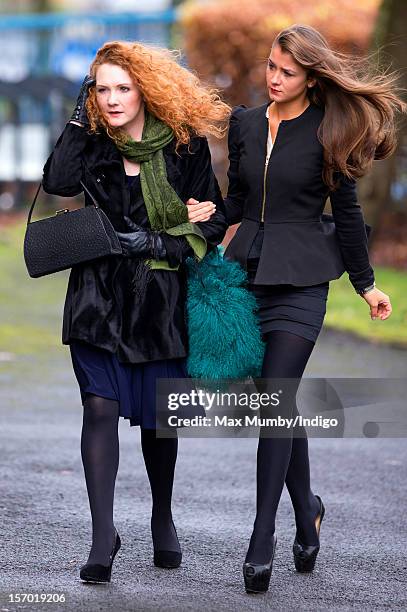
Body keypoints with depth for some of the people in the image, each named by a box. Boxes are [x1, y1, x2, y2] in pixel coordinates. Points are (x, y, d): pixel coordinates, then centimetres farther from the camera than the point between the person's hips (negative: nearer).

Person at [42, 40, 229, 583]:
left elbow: (213, 224, 2)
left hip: (162, 298, 0)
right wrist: (79, 117, -13)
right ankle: (102, 536, -13)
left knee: (156, 415, 8)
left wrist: (158, 243, -12)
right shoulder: (92, 144, 3)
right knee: (100, 407, -12)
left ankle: (163, 519, 31)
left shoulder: (185, 146, -1)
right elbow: (58, 182, -18)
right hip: (100, 297, 1)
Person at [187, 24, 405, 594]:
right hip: (250, 270, 5)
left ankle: (261, 542, -11)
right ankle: (306, 510, 29)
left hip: (301, 280, -5)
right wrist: (211, 215, -5)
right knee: (279, 403, 10)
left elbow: (346, 210, 2)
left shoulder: (327, 131, -5)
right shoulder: (245, 124, 8)